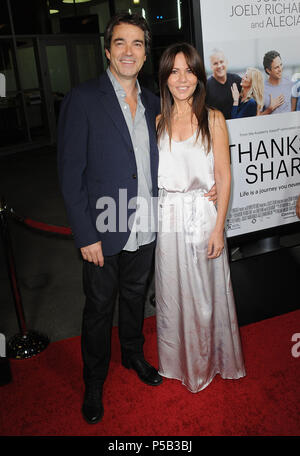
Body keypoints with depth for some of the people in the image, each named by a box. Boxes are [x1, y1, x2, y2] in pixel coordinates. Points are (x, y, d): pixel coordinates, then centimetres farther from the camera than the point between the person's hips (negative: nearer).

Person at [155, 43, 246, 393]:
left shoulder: (213, 119, -1)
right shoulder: (158, 123, 6)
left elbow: (223, 176, -4)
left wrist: (218, 227, -10)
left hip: (203, 216, -2)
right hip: (167, 218, 2)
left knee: (207, 291, 10)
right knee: (172, 292, 12)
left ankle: (211, 359, 35)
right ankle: (180, 361, 35)